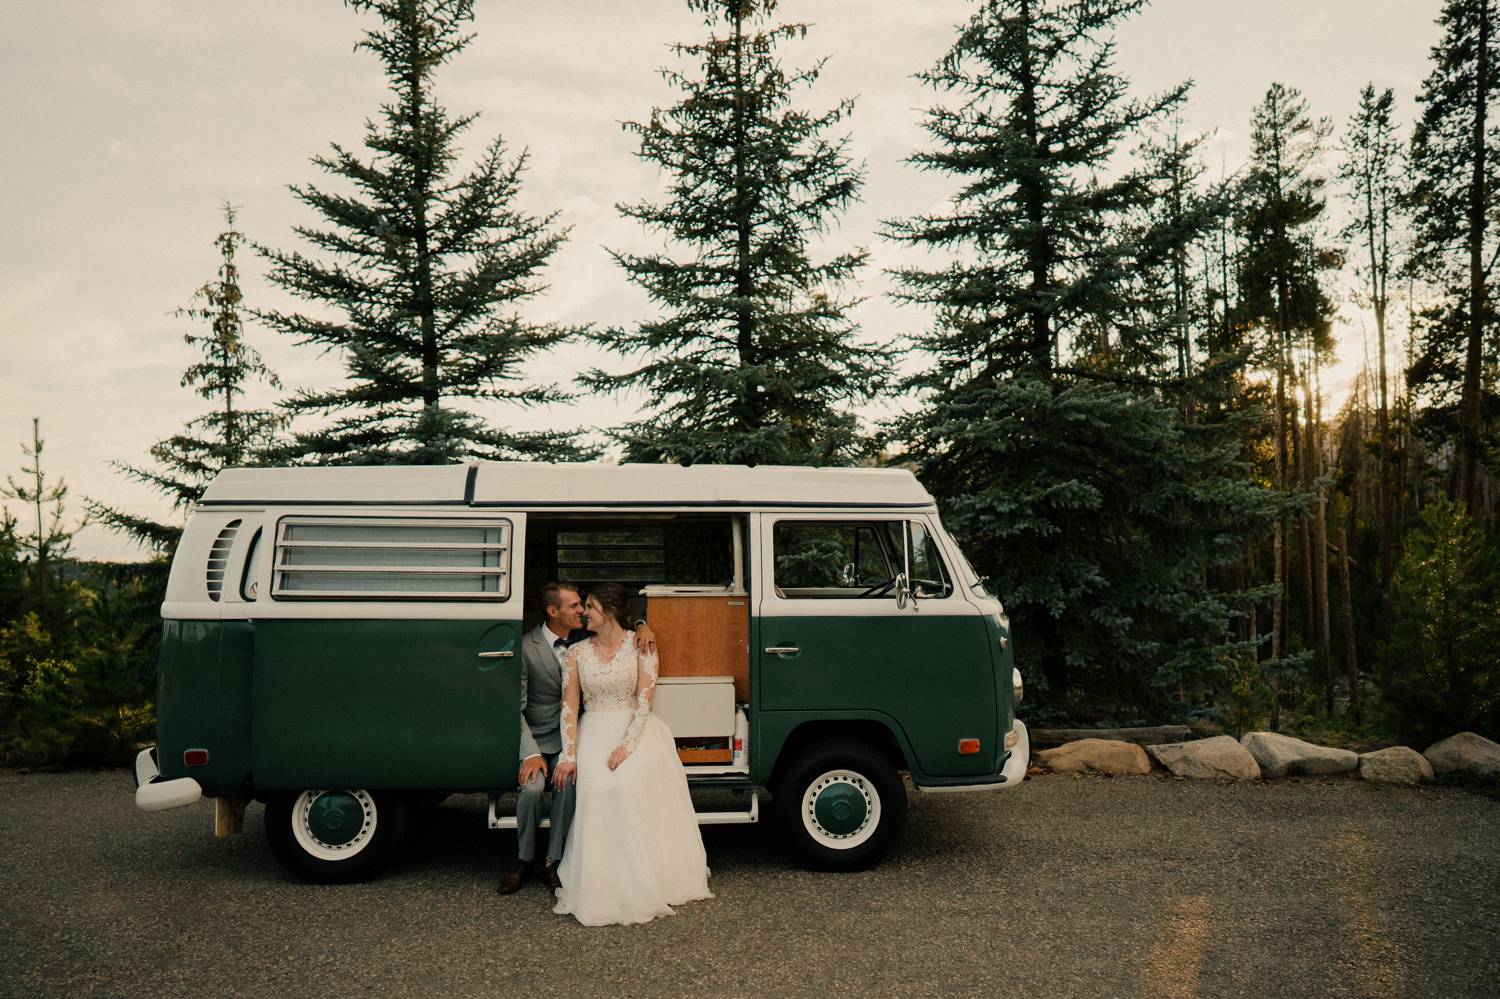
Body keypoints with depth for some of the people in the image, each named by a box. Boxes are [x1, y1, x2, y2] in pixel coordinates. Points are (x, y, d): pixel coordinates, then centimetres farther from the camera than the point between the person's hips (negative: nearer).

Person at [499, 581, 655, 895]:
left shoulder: (584, 638, 1)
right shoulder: (527, 647, -11)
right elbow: (516, 707, -10)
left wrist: (642, 626, -12)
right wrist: (531, 753, -19)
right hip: (537, 737, -2)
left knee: (568, 783, -26)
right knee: (531, 787, -26)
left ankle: (553, 861, -11)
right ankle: (524, 860, -2)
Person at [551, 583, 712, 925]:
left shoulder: (640, 646, 2)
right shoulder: (576, 652, 10)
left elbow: (644, 701, -6)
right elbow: (569, 707, 4)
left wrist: (625, 746, -18)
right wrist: (569, 755, -9)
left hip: (635, 730, -2)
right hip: (593, 732, 2)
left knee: (627, 785, -29)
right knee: (595, 788, -27)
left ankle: (636, 886, -17)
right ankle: (599, 885, -16)